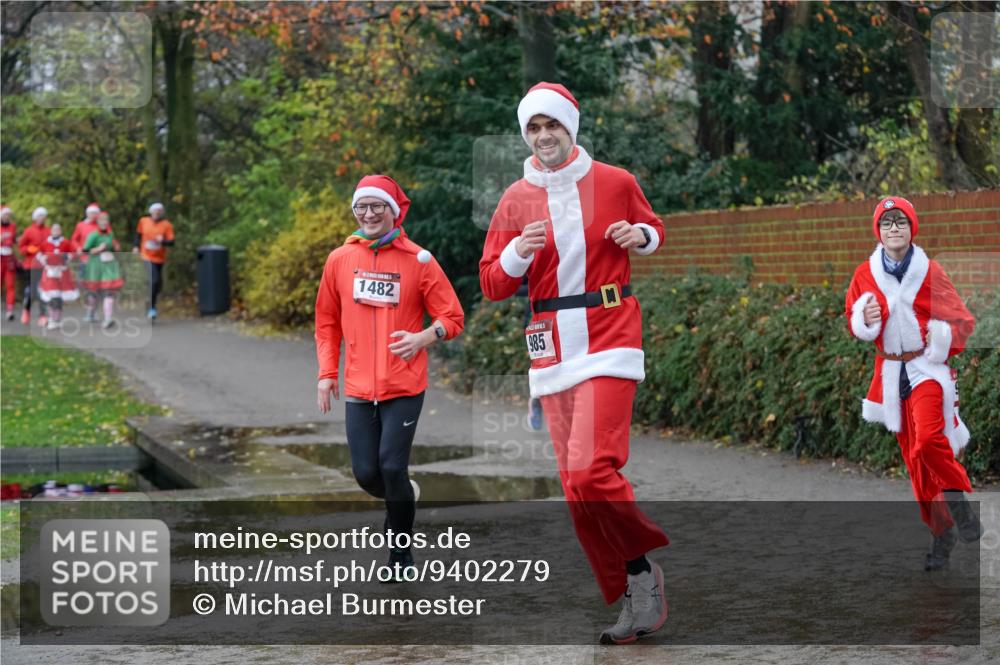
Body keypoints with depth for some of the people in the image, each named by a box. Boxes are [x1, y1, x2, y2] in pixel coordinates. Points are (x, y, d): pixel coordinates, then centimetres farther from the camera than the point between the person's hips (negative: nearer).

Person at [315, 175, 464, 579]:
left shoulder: (418, 260, -2)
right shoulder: (340, 260, 7)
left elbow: (453, 318, 1)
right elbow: (327, 322, 15)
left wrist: (424, 337, -19)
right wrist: (327, 372, 7)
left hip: (404, 387, -3)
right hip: (358, 388, 3)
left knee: (392, 468, -10)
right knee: (366, 473, 0)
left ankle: (401, 553, 7)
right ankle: (402, 499, 34)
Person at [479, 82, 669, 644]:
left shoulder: (615, 183, 2)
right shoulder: (516, 200, 6)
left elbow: (654, 230, 19)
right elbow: (492, 285, 7)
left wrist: (640, 235, -3)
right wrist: (519, 252, -12)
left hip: (610, 339, -4)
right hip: (551, 350, 4)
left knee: (590, 471, -20)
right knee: (579, 490, 2)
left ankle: (643, 568, 2)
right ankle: (634, 596, 12)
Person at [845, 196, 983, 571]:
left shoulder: (930, 272, -3)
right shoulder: (865, 275, 4)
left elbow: (962, 319, 3)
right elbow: (853, 324, 12)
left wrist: (944, 336, -15)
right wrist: (865, 320, -9)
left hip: (927, 368, -3)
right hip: (891, 373, 4)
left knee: (928, 440, -26)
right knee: (914, 460, 6)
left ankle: (960, 502, -3)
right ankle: (941, 533, 17)